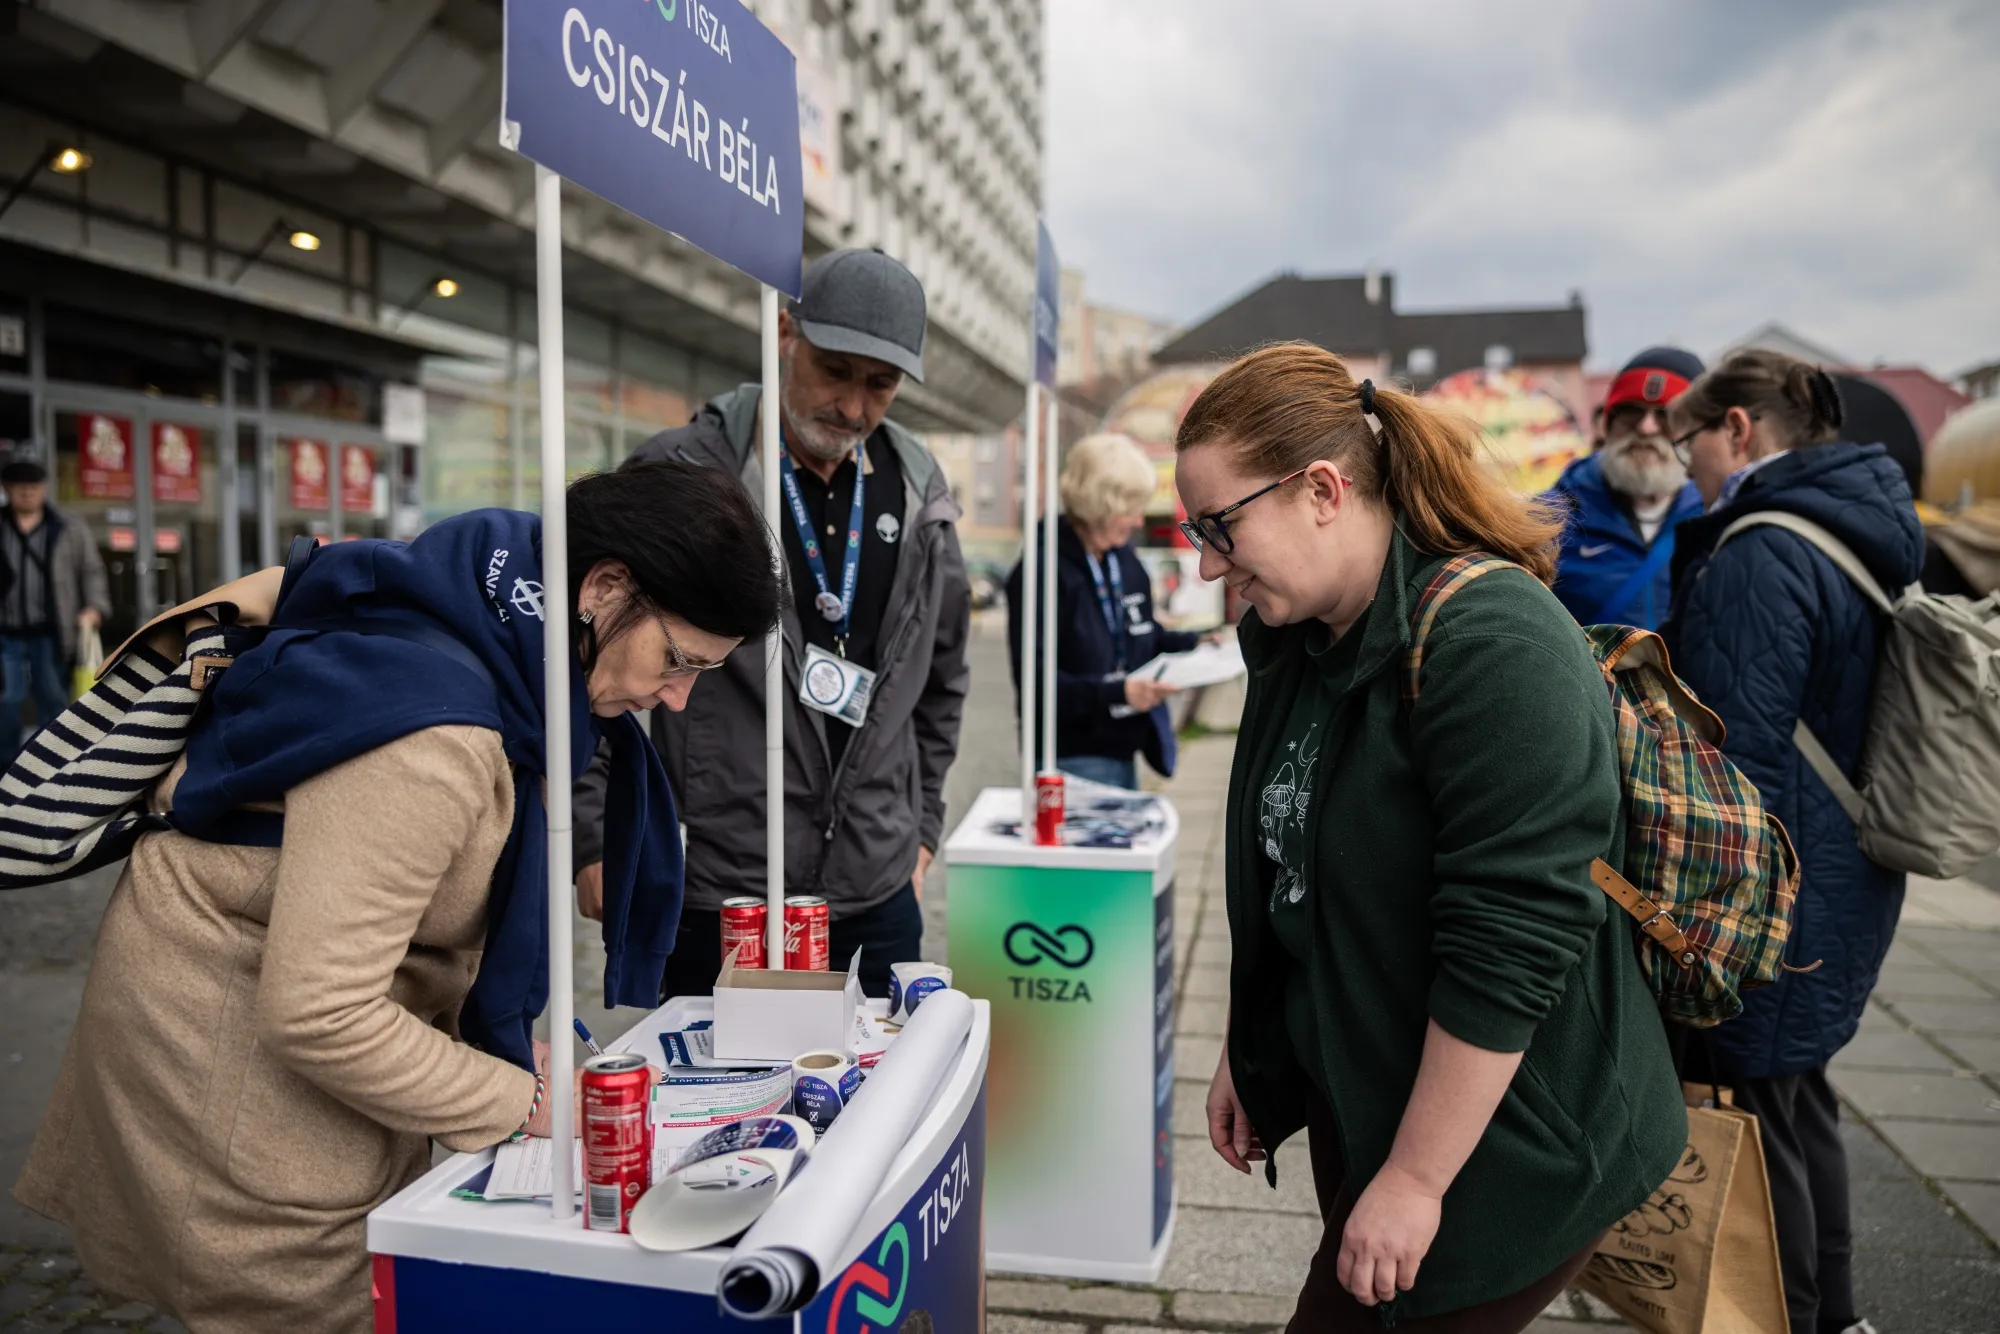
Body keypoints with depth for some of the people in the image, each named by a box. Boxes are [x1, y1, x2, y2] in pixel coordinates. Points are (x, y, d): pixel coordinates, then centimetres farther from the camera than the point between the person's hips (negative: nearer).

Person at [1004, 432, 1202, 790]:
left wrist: (1195, 645, 5)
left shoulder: (1125, 561, 8)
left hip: (1123, 751, 8)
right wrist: (1117, 693, -29)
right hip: (1073, 758, -8)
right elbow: (1034, 681, -23)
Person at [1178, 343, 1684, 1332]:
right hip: (1354, 1100, 8)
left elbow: (1511, 945, -26)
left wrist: (1415, 1178, -20)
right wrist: (1244, 1055, 16)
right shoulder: (1297, 639, 3)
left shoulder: (1491, 648, -24)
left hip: (1506, 1147, -8)